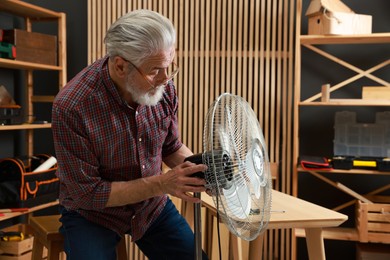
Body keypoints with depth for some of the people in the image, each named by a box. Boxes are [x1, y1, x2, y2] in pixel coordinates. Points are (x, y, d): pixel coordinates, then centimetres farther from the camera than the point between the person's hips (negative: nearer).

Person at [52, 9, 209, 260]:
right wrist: (161, 184, -28)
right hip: (91, 213, -3)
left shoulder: (164, 88, -16)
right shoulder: (71, 107, -29)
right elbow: (87, 193, -23)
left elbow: (171, 147, 2)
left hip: (153, 205, 4)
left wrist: (200, 169, -19)